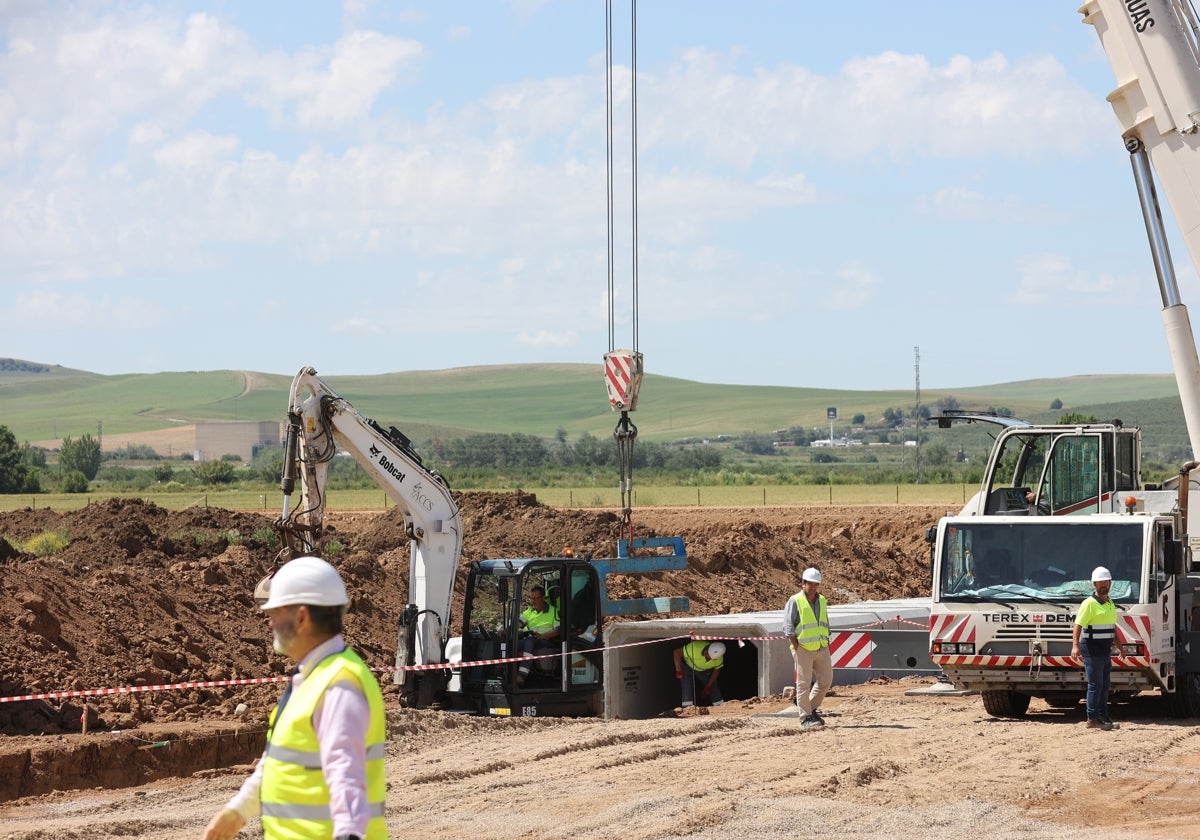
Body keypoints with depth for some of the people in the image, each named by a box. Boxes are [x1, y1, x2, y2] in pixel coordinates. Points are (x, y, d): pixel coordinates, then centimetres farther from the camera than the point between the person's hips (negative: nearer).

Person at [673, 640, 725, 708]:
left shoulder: (719, 659, -28)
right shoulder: (694, 648, -42)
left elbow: (716, 670, -8)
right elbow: (677, 652, -32)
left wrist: (708, 687, -7)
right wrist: (678, 670, -32)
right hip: (687, 665, -3)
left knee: (713, 685, -3)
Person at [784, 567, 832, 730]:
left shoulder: (822, 601, 14)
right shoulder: (795, 601, -6)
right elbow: (788, 627, -10)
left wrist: (826, 642, 13)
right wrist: (797, 648, -14)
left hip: (821, 648, 6)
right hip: (803, 649, -6)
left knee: (826, 679, 7)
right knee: (804, 683, -3)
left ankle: (812, 708, 24)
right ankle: (805, 718, 1)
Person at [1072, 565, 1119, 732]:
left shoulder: (1110, 604, 16)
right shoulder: (1089, 603, -11)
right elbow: (1078, 625, -18)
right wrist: (1075, 645, -29)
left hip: (1106, 651, 8)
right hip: (1092, 650, -8)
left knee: (1104, 685, 11)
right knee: (1095, 685, -7)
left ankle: (1103, 717, 17)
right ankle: (1092, 718, -2)